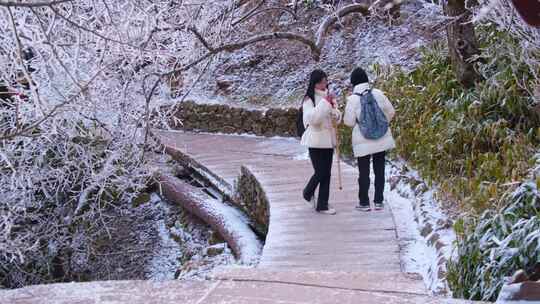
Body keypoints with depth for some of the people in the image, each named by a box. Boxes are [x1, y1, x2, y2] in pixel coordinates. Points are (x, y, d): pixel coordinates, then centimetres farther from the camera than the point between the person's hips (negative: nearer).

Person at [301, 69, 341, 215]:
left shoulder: (328, 97, 10)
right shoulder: (309, 99, -9)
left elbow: (337, 117, 12)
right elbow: (313, 118, -23)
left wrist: (333, 108, -9)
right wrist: (324, 103, -24)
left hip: (328, 139, 6)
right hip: (316, 141, -6)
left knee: (327, 174, 7)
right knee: (320, 173, -5)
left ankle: (322, 205, 14)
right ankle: (308, 193, 24)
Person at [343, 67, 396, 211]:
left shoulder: (353, 99, -13)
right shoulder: (377, 93, -5)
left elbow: (349, 121, -8)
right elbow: (391, 111, 4)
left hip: (363, 141, -3)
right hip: (382, 138, 3)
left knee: (364, 171, 8)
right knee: (379, 170, 12)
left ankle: (364, 202, 13)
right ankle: (378, 201, 16)